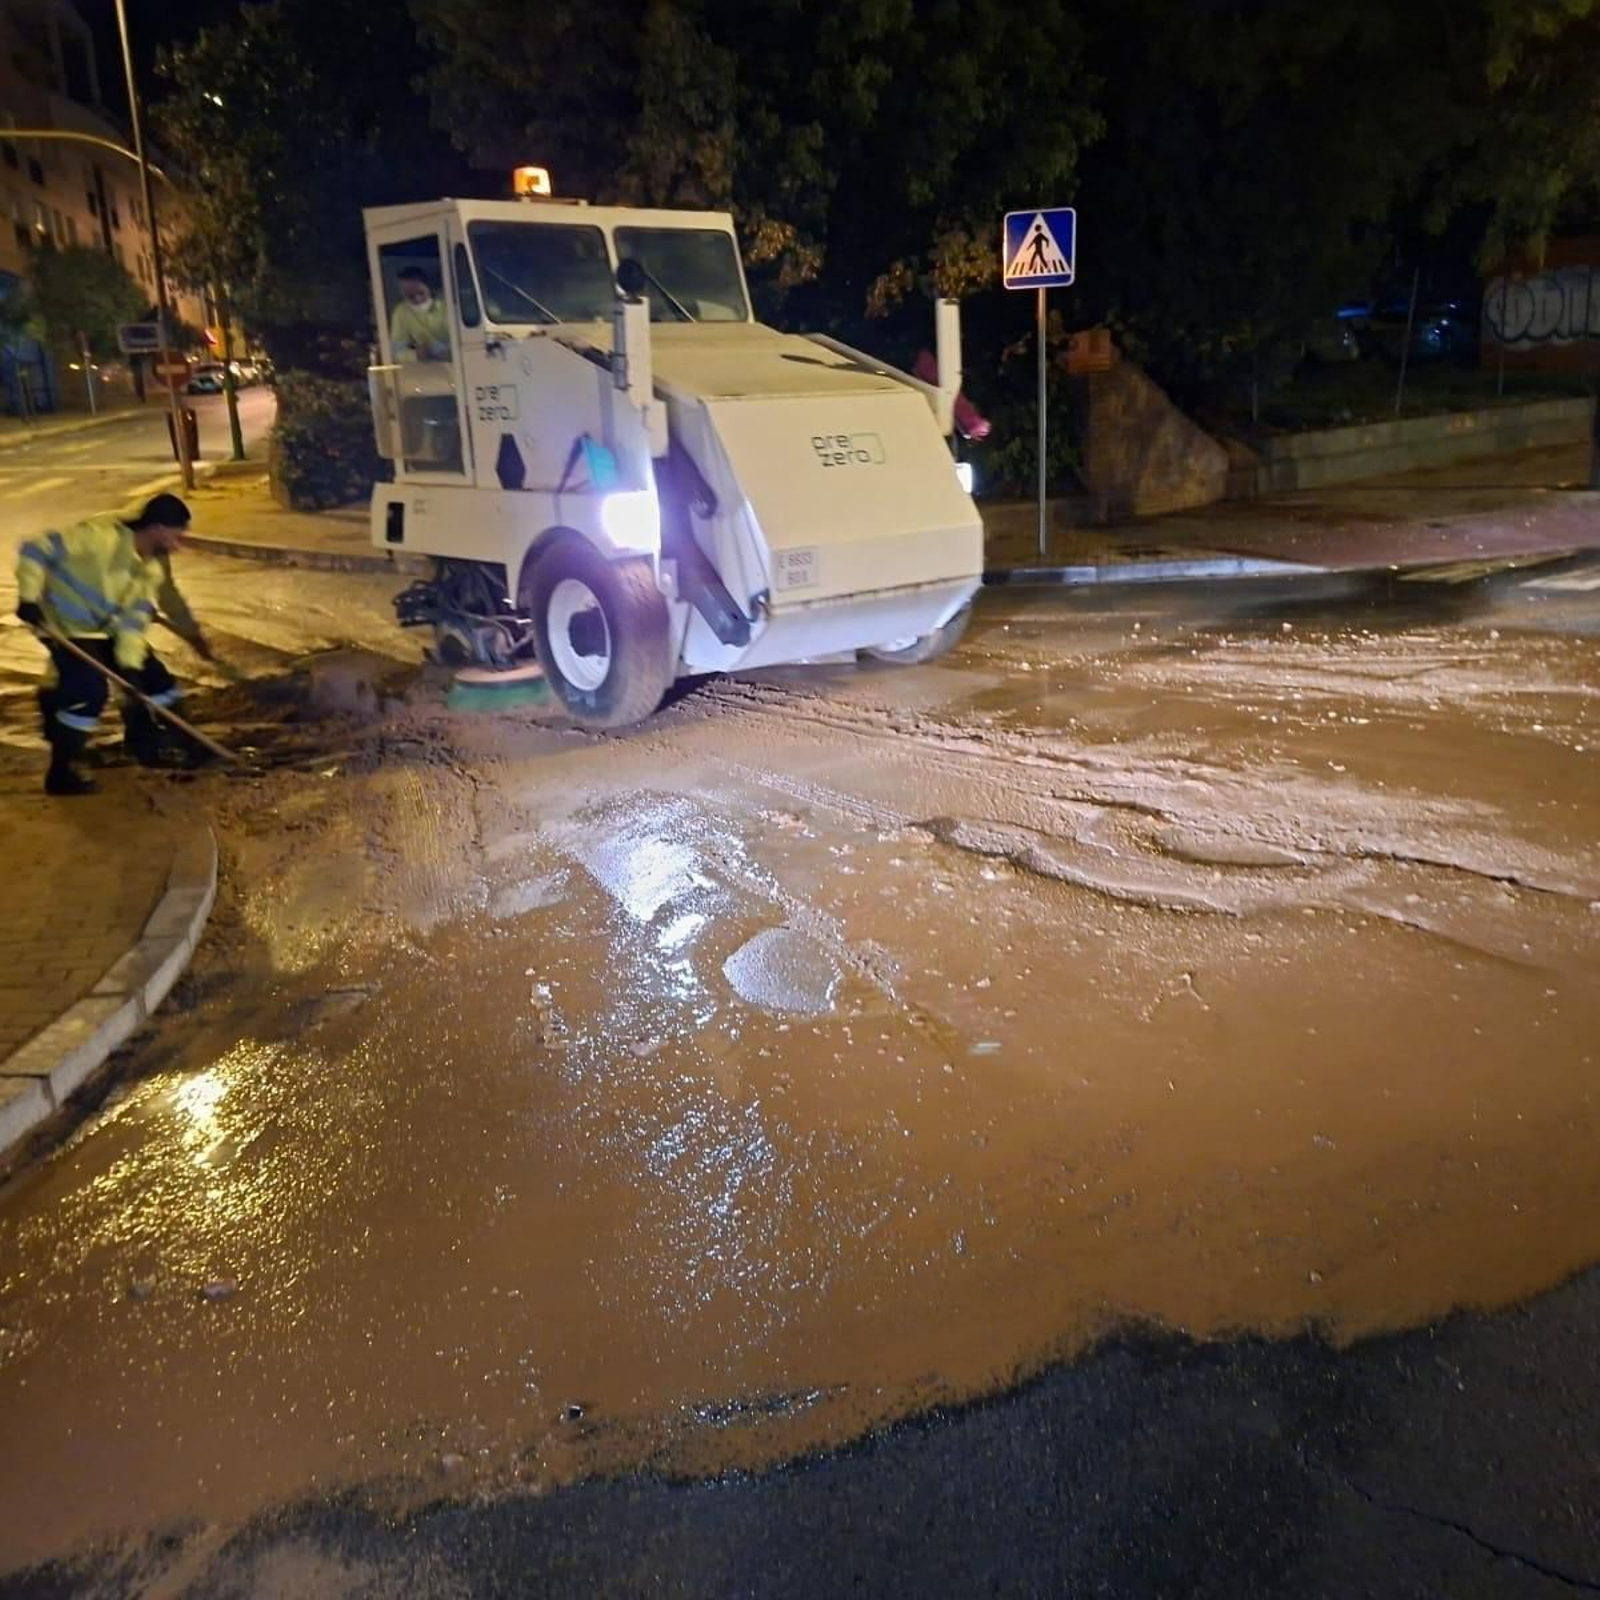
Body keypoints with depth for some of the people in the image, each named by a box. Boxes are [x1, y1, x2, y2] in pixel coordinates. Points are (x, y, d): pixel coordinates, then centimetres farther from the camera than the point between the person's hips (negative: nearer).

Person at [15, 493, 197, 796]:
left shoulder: (153, 568, -5)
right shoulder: (101, 537, -29)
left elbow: (136, 618, -9)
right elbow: (36, 550, -25)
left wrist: (130, 665, -19)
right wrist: (29, 597, -30)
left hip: (107, 629, 8)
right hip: (67, 627, -8)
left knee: (158, 683, 5)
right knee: (91, 691, -24)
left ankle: (143, 743, 29)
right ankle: (60, 771, -11)